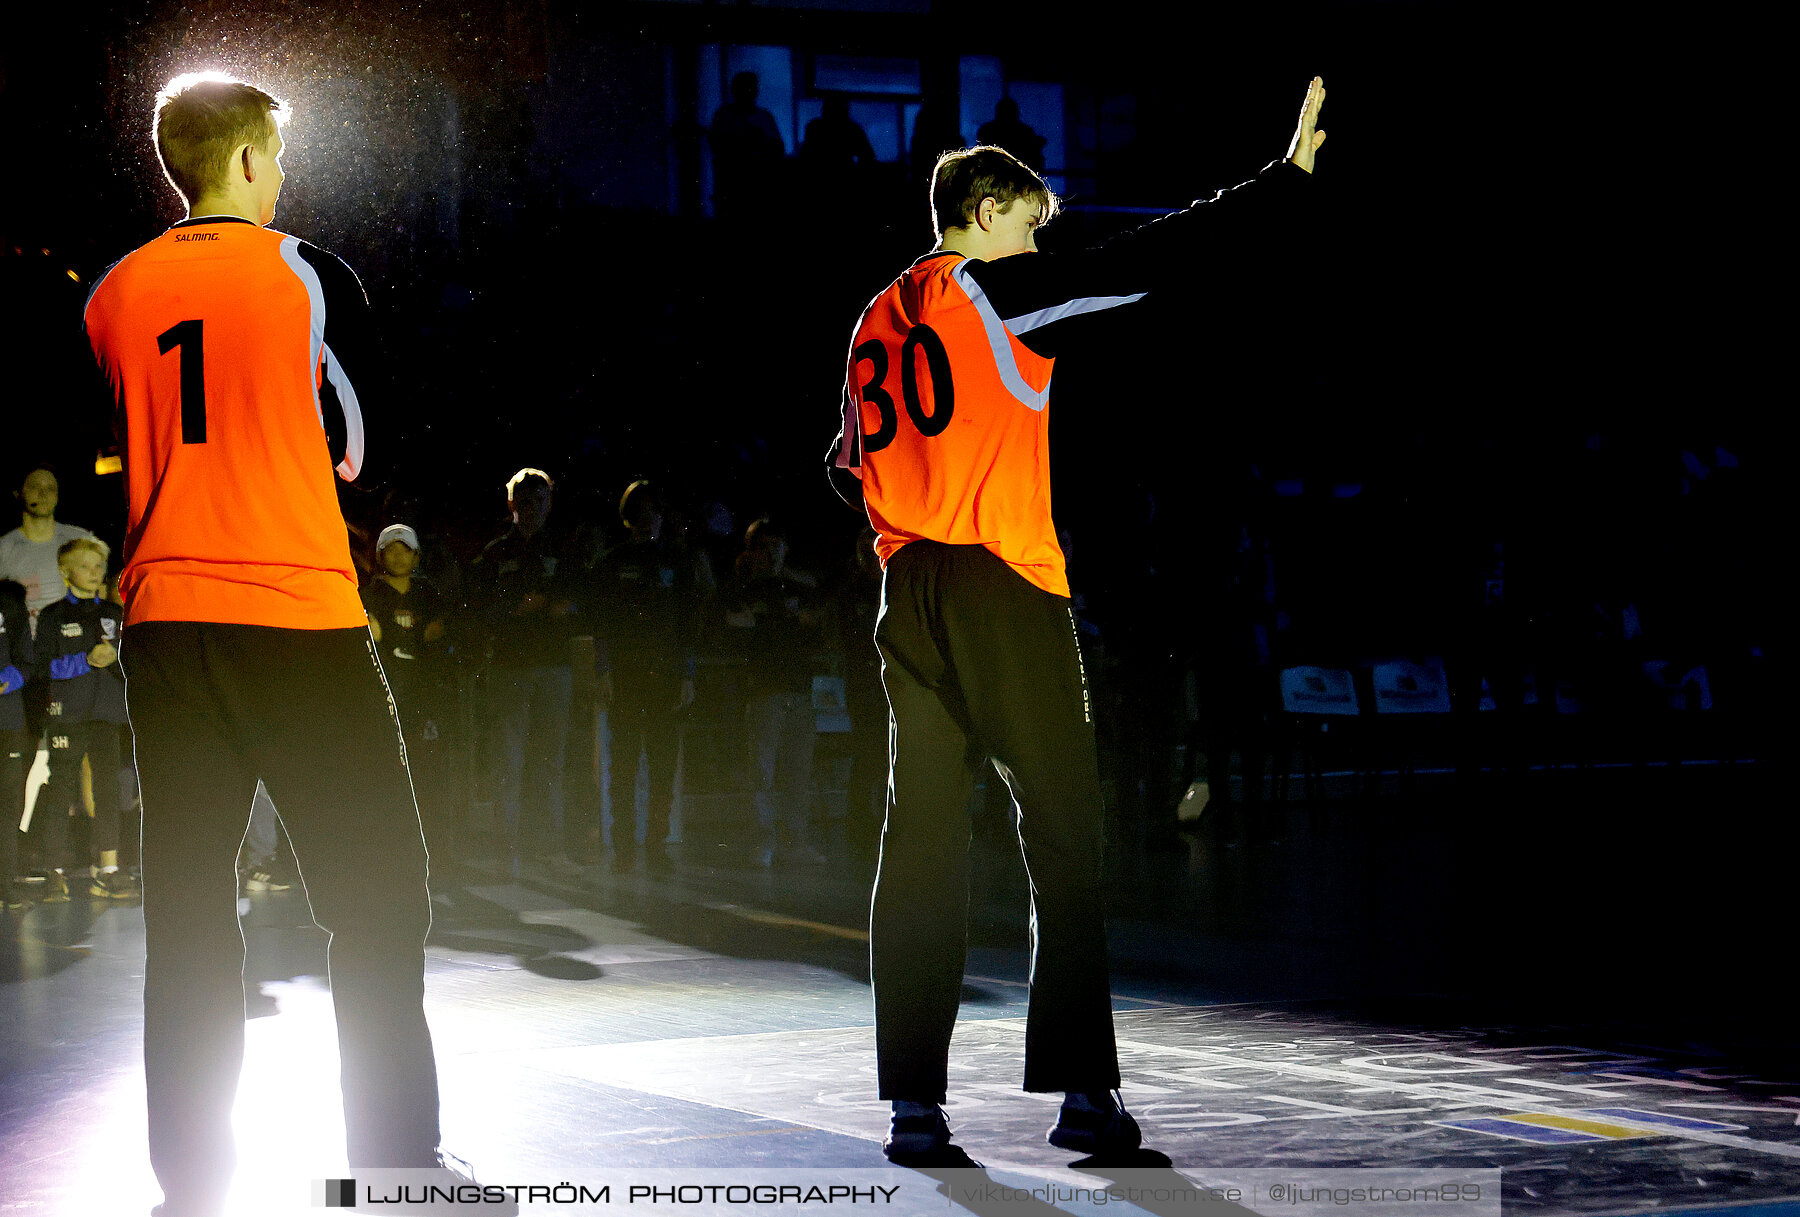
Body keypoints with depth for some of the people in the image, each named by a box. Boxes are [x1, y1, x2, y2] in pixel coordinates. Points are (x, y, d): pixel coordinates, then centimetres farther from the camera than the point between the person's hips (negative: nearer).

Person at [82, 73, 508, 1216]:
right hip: (301, 613, -4)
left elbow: (98, 467, 14)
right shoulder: (307, 274, -3)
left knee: (188, 906, 7)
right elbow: (361, 447, 3)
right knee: (375, 896, 3)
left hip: (164, 618, 4)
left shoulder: (115, 294, 8)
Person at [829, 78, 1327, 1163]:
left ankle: (915, 1105, 0)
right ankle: (1083, 1091, -3)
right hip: (1003, 590, -7)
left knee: (924, 842, 4)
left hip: (910, 596, 7)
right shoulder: (995, 289, -4)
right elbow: (1141, 262, -8)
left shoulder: (880, 321, 16)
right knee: (1065, 836, -1)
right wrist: (1284, 178, -5)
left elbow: (849, 464, 22)